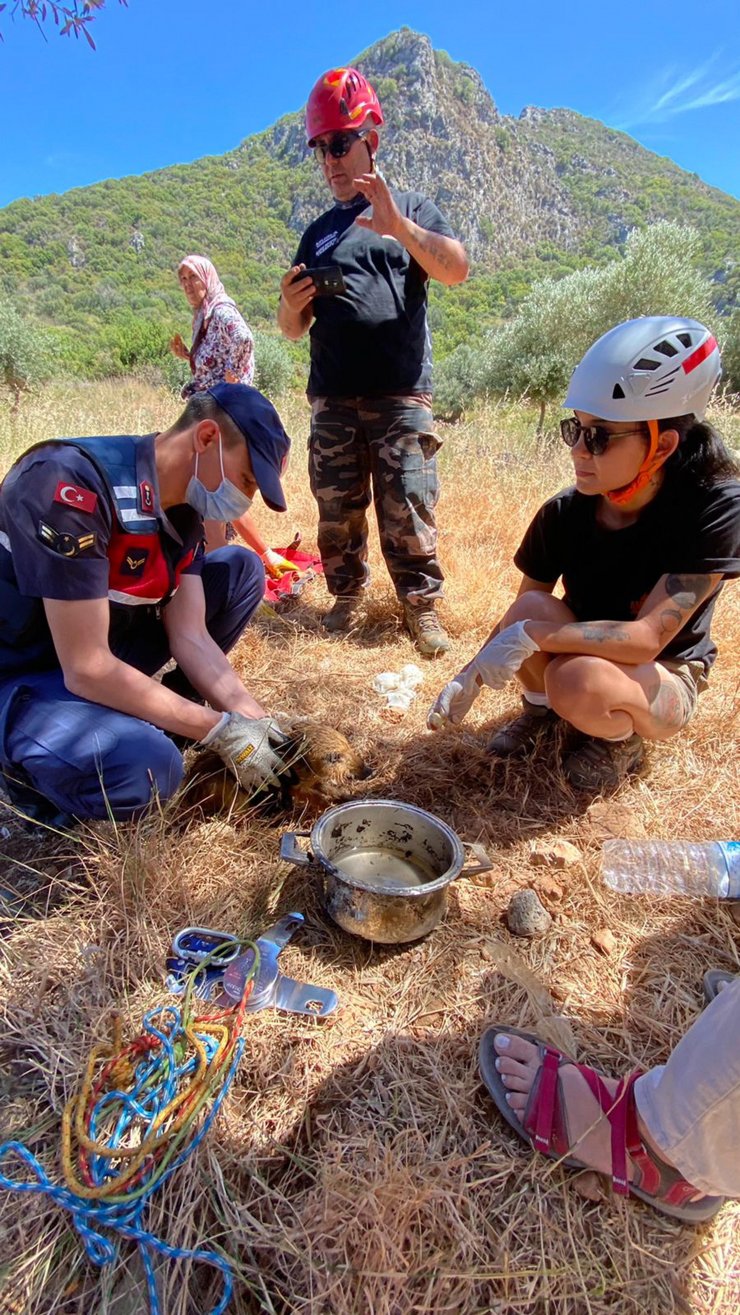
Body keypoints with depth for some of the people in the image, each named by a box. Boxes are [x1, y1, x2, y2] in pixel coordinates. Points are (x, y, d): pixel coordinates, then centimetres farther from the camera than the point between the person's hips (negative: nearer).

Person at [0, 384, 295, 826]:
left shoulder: (182, 506, -3)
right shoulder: (74, 485, -30)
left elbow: (190, 637, -6)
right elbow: (87, 670, -30)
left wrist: (260, 723, -15)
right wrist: (221, 730, -24)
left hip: (106, 646, 8)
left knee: (241, 569, -1)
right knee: (146, 765, -37)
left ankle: (159, 720, 4)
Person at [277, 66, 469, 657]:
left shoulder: (410, 208, 12)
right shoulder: (318, 233, 23)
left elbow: (456, 269, -7)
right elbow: (294, 329, 21)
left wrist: (398, 225, -21)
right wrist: (291, 307, -3)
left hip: (402, 393, -4)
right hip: (332, 397, 4)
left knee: (408, 508, -9)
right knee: (337, 510, 3)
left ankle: (422, 606, 1)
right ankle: (347, 598, 16)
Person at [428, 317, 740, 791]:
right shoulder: (563, 514, -14)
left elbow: (647, 638, -31)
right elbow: (520, 614, -4)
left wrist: (531, 636, -37)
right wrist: (471, 676, -13)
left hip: (665, 679, -3)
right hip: (586, 655, 3)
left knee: (582, 684, -36)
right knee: (532, 609, -29)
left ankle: (622, 738, 0)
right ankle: (540, 708, 1)